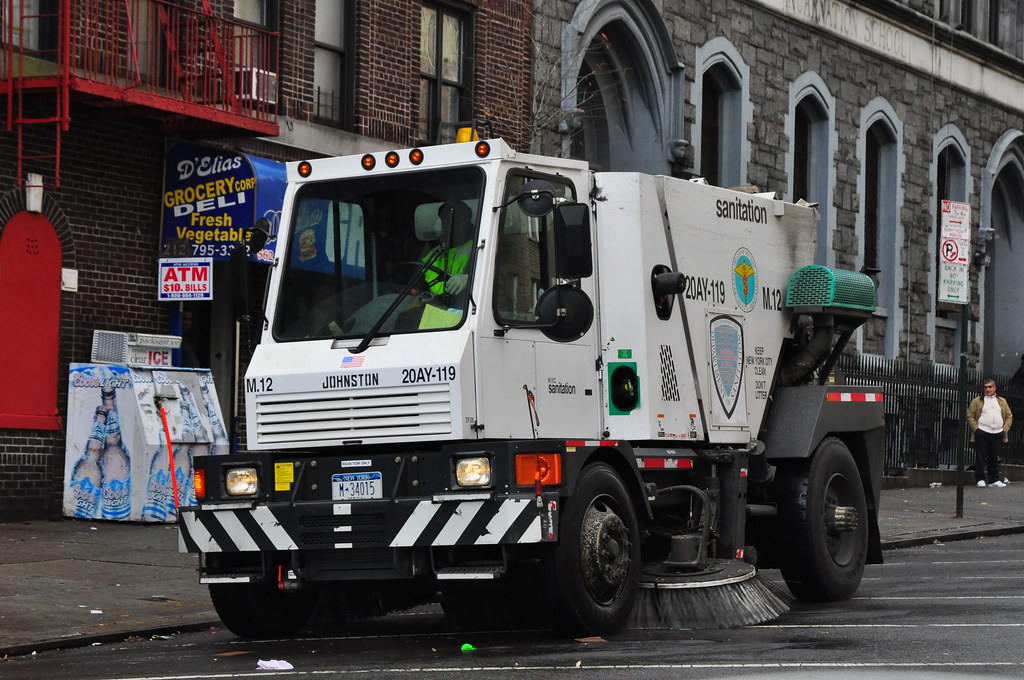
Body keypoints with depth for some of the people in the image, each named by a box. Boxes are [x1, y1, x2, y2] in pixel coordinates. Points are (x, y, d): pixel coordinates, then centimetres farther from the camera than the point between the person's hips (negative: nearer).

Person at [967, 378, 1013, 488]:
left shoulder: (1002, 401, 16)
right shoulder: (977, 401, 5)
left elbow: (1009, 416, 17)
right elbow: (970, 416, 1)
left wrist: (1005, 429, 5)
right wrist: (976, 429, -8)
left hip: (998, 434, 3)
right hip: (982, 433, -3)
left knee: (995, 458, 6)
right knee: (980, 457, -3)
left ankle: (994, 480, 11)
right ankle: (980, 479, 3)